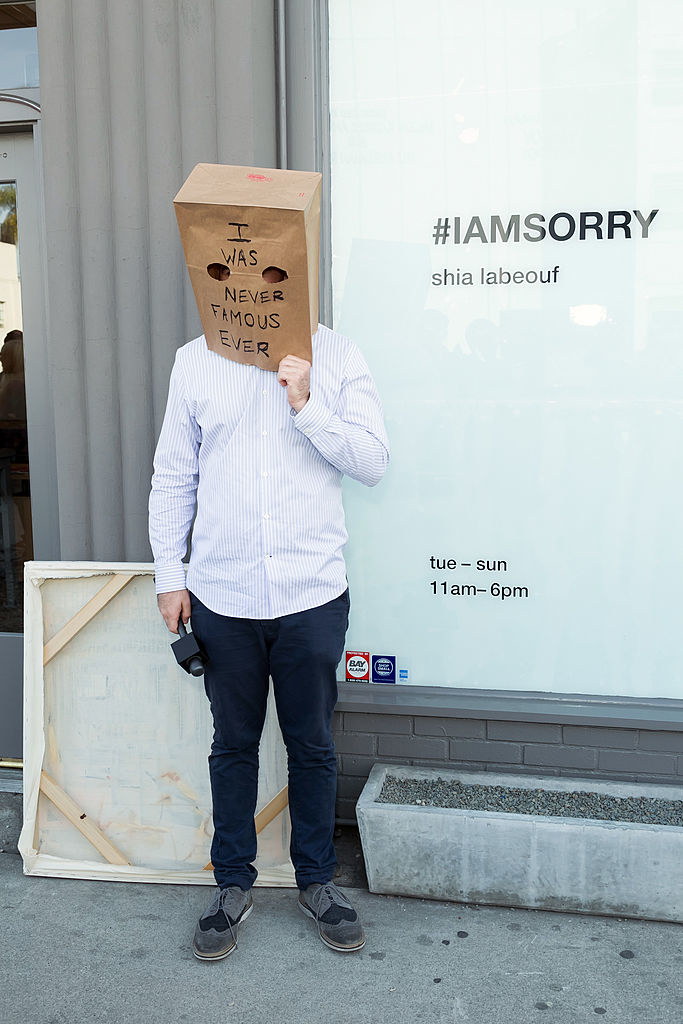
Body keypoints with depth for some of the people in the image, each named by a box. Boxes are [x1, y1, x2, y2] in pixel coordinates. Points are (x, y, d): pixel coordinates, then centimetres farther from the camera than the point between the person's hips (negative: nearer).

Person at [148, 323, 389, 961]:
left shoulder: (337, 358, 1)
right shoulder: (194, 362, 5)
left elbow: (372, 464, -4)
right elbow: (173, 476, 7)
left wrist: (307, 406, -15)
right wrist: (169, 573, 4)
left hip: (313, 596, -1)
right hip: (223, 596, 1)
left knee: (312, 745, 12)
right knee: (233, 745, 14)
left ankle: (316, 881, 31)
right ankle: (233, 884, 32)